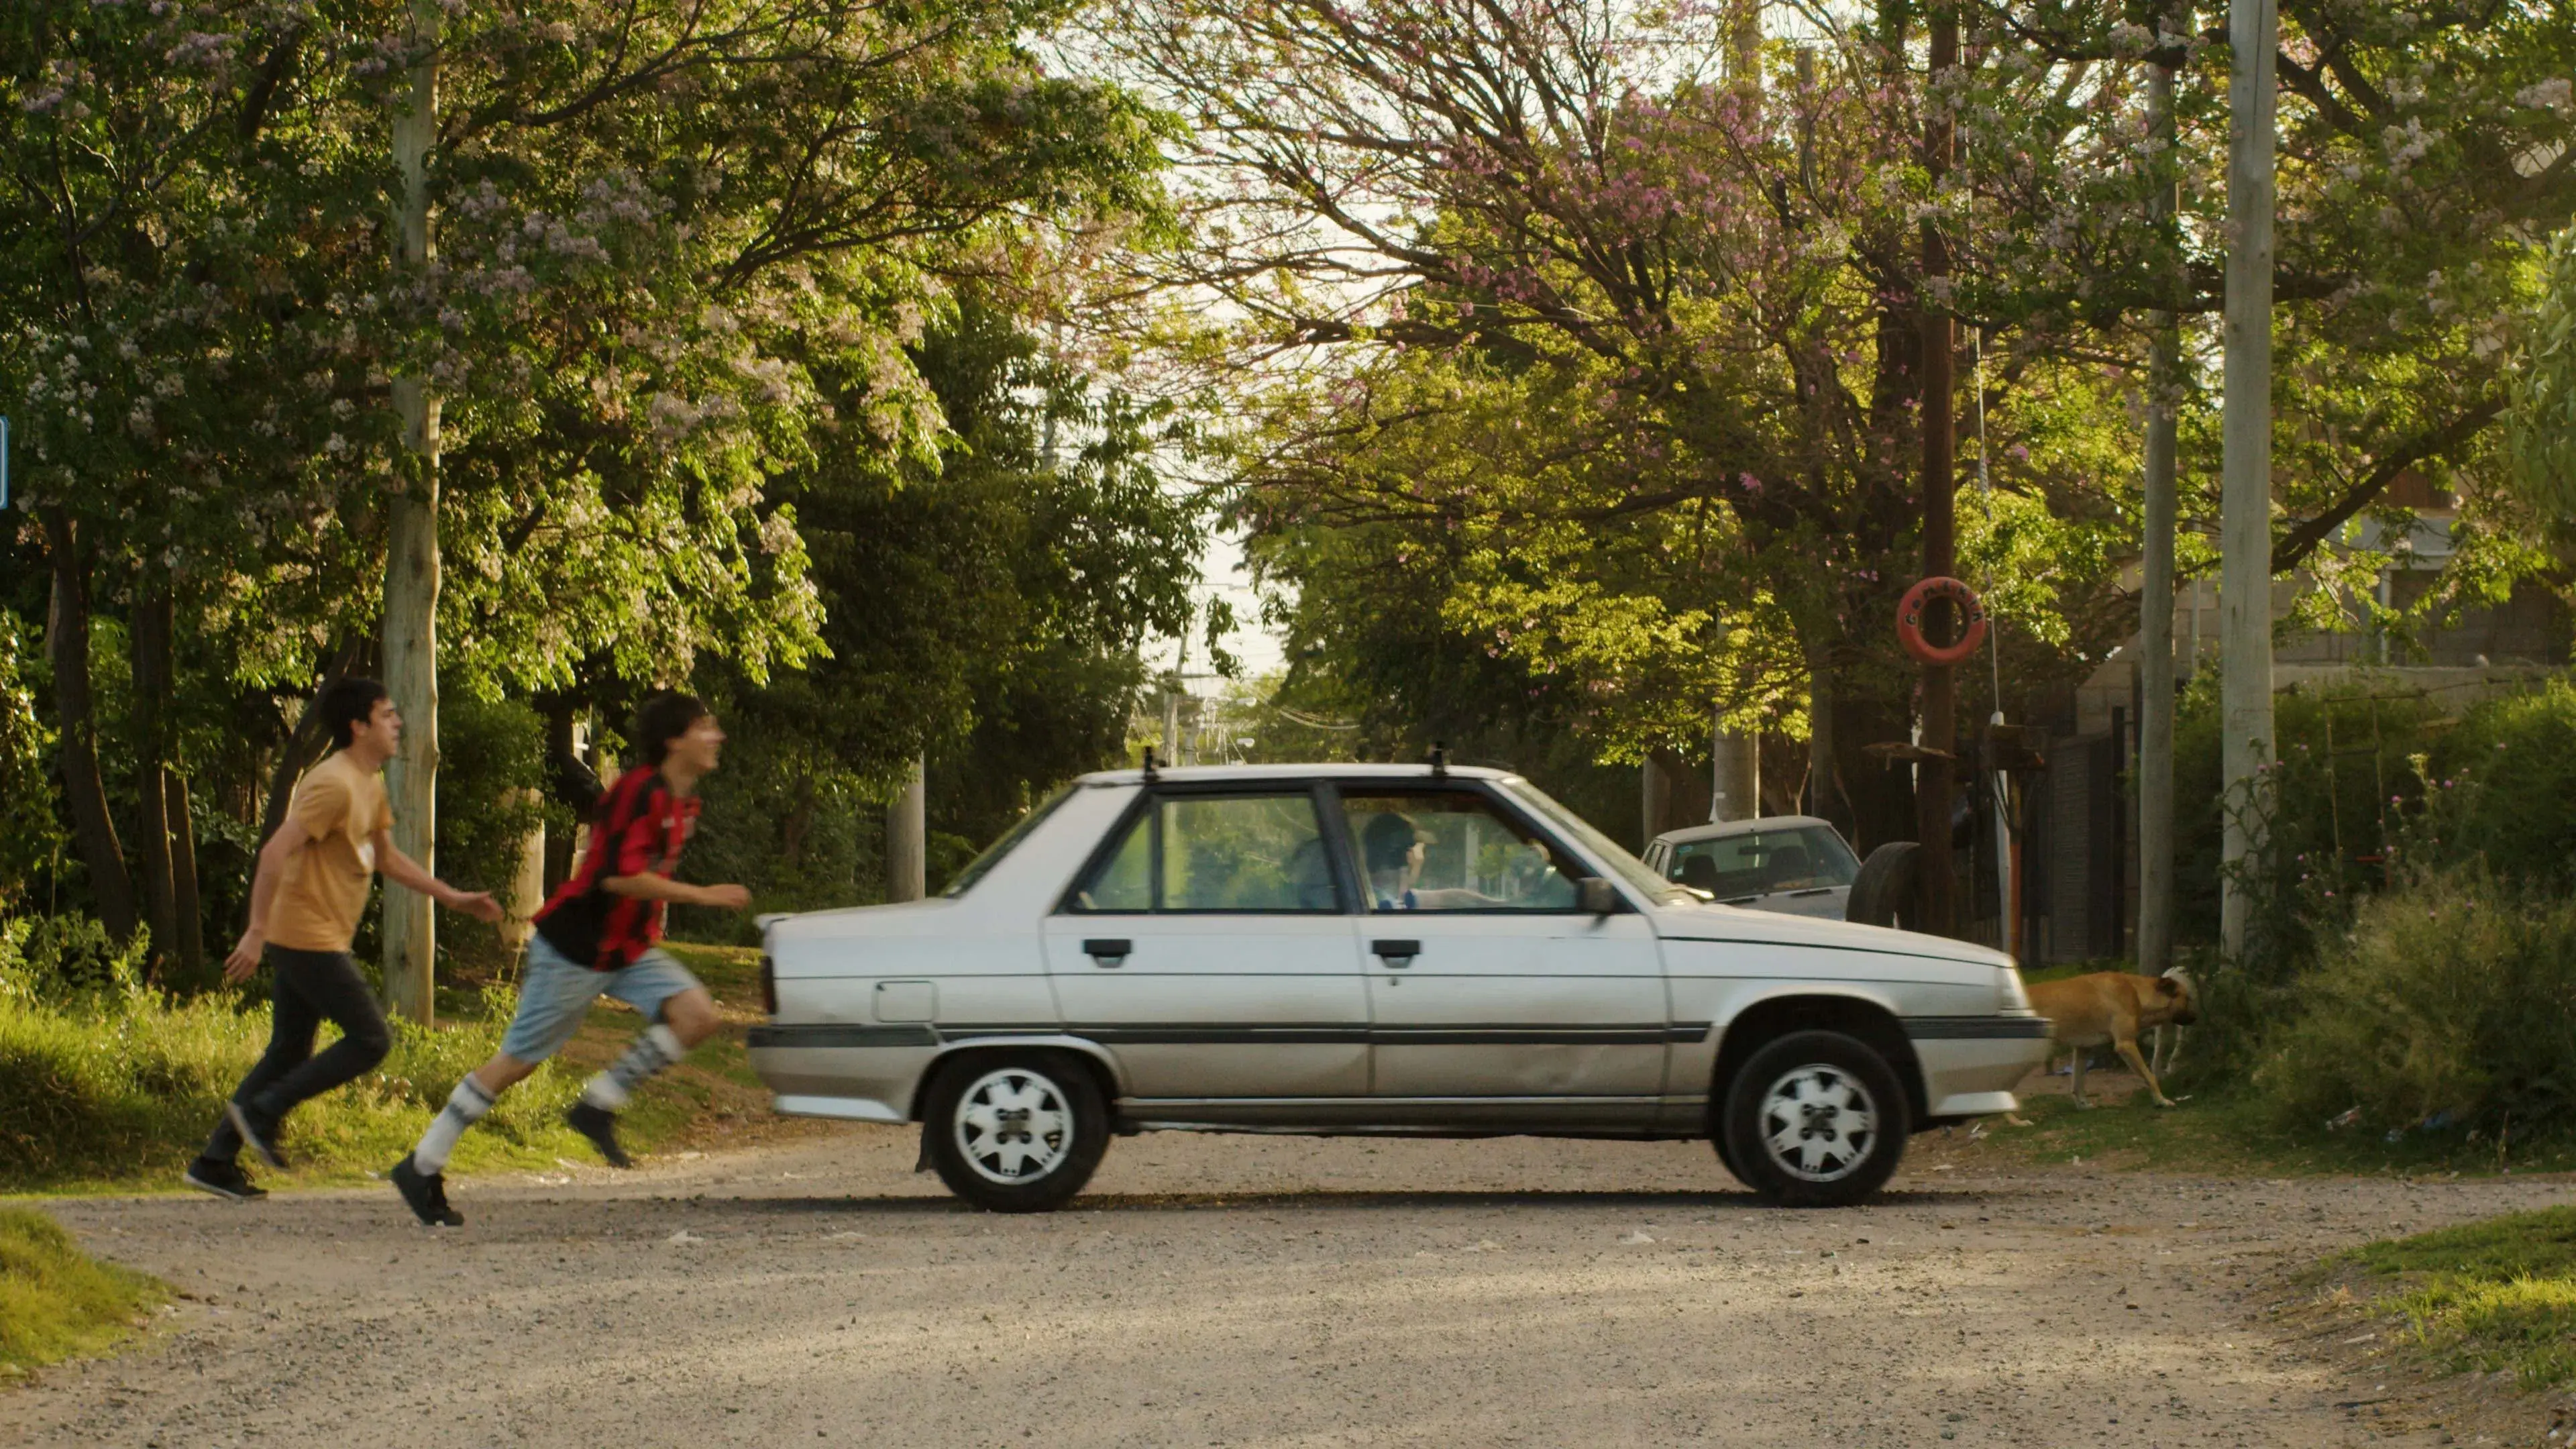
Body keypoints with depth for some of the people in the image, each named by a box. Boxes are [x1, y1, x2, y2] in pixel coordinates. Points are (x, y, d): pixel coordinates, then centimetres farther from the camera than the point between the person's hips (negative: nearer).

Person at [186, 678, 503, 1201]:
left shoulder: (370, 785, 15)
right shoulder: (334, 785, -18)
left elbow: (387, 858, 28)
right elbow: (275, 852, -24)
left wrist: (452, 898, 23)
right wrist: (256, 933, -27)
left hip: (300, 942, 10)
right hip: (309, 938, -10)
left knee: (289, 1053, 12)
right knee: (371, 1040, -7)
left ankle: (216, 1162, 13)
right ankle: (263, 1111, -6)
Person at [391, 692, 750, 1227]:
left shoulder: (682, 802, 8)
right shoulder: (641, 792, -21)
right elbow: (618, 876, -30)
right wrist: (700, 896, -27)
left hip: (627, 948, 8)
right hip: (575, 949, -8)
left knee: (697, 1016, -11)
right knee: (518, 1061, -1)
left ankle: (598, 1106, 1)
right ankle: (422, 1168, 10)